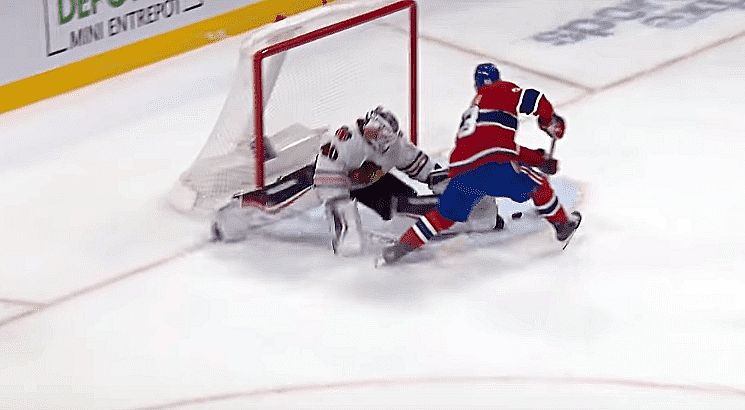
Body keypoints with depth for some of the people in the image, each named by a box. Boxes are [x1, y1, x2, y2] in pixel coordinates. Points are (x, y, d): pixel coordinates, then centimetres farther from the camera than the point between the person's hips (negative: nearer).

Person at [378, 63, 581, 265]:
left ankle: (402, 245, 14)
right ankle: (562, 224, 28)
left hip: (461, 173, 6)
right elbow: (532, 99, -2)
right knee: (537, 183, 18)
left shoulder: (472, 109, 37)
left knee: (446, 214, 21)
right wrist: (551, 122, 15)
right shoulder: (502, 90, 14)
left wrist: (539, 158, 37)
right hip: (494, 166, -6)